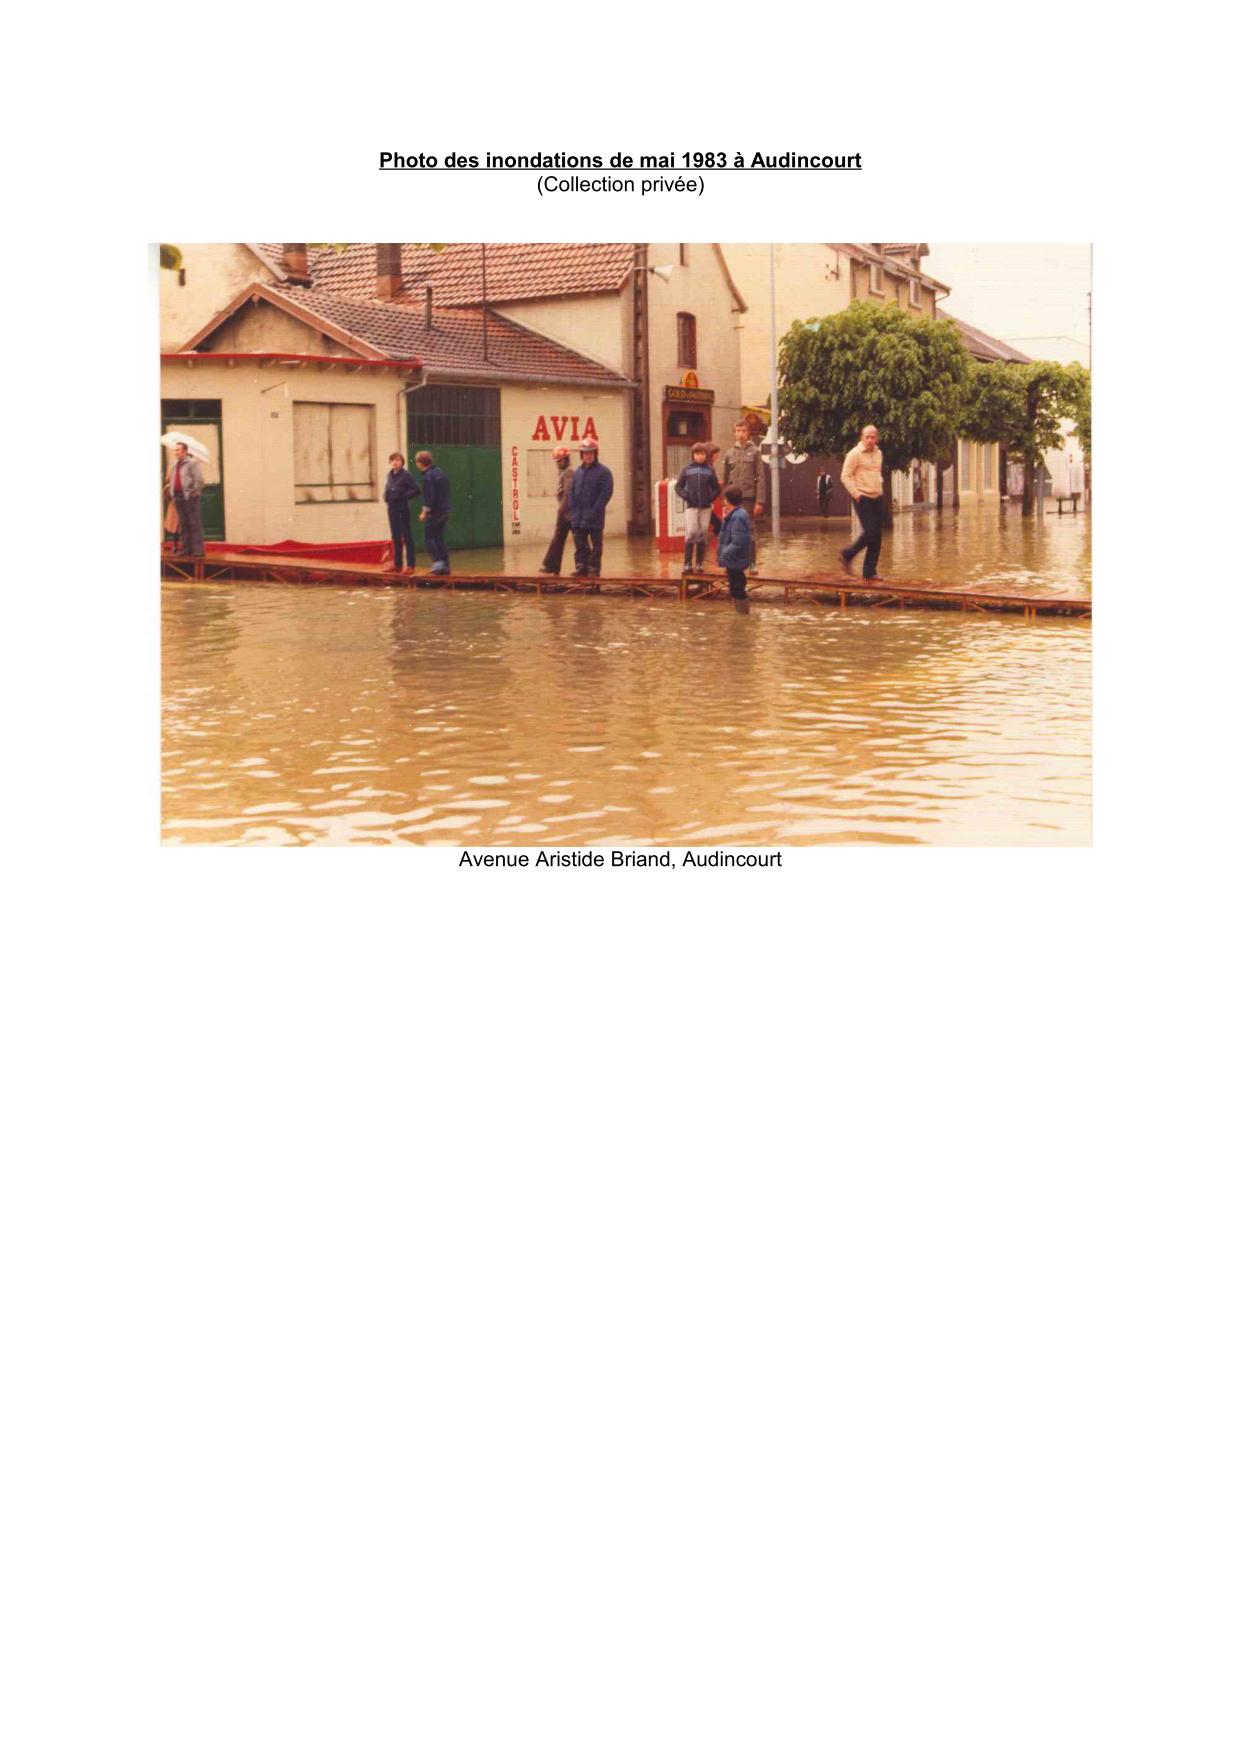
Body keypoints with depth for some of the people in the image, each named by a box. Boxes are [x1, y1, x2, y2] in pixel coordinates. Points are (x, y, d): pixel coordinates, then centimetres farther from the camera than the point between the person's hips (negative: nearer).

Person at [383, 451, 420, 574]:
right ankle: (397, 564, 19)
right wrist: (386, 495, 6)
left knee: (407, 537, -4)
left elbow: (417, 490, -15)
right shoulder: (390, 475, 11)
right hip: (392, 509, 8)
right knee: (396, 537, 12)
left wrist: (403, 496, -19)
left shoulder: (406, 475, -11)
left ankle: (410, 565, -1)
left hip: (403, 510, -8)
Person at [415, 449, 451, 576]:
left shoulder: (428, 476, -15)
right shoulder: (440, 472, 14)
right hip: (445, 511, 9)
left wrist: (424, 512, -15)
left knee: (430, 538, -3)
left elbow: (428, 496, -20)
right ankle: (445, 566, 12)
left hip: (435, 512, -9)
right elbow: (447, 492, 20)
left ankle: (438, 563, -15)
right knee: (439, 538, 14)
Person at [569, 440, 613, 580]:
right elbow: (572, 492, 15)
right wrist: (572, 509, 2)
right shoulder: (577, 472, 14)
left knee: (596, 545, 2)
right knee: (580, 545, 7)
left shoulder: (603, 471, -4)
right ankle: (581, 568, 12)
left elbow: (607, 491, -11)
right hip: (578, 517, 5)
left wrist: (595, 509, -16)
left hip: (594, 517, -5)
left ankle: (594, 570, 6)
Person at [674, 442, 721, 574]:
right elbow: (678, 486, 7)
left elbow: (716, 488, 12)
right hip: (691, 506, -2)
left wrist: (711, 498, -4)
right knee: (691, 533, -10)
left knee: (703, 535, 3)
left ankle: (699, 563, 10)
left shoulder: (709, 470, 6)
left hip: (706, 507, 2)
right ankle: (688, 563, -6)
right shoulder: (687, 469, 4)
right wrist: (685, 496, -7)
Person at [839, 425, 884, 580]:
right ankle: (848, 554, 6)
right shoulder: (855, 454, -9)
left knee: (877, 536, 3)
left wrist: (880, 488, 14)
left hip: (877, 497, 7)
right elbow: (845, 476, -10)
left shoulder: (878, 453, 13)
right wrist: (855, 493, -18)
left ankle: (870, 571, 10)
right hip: (863, 498, -7)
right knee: (870, 532, -16)